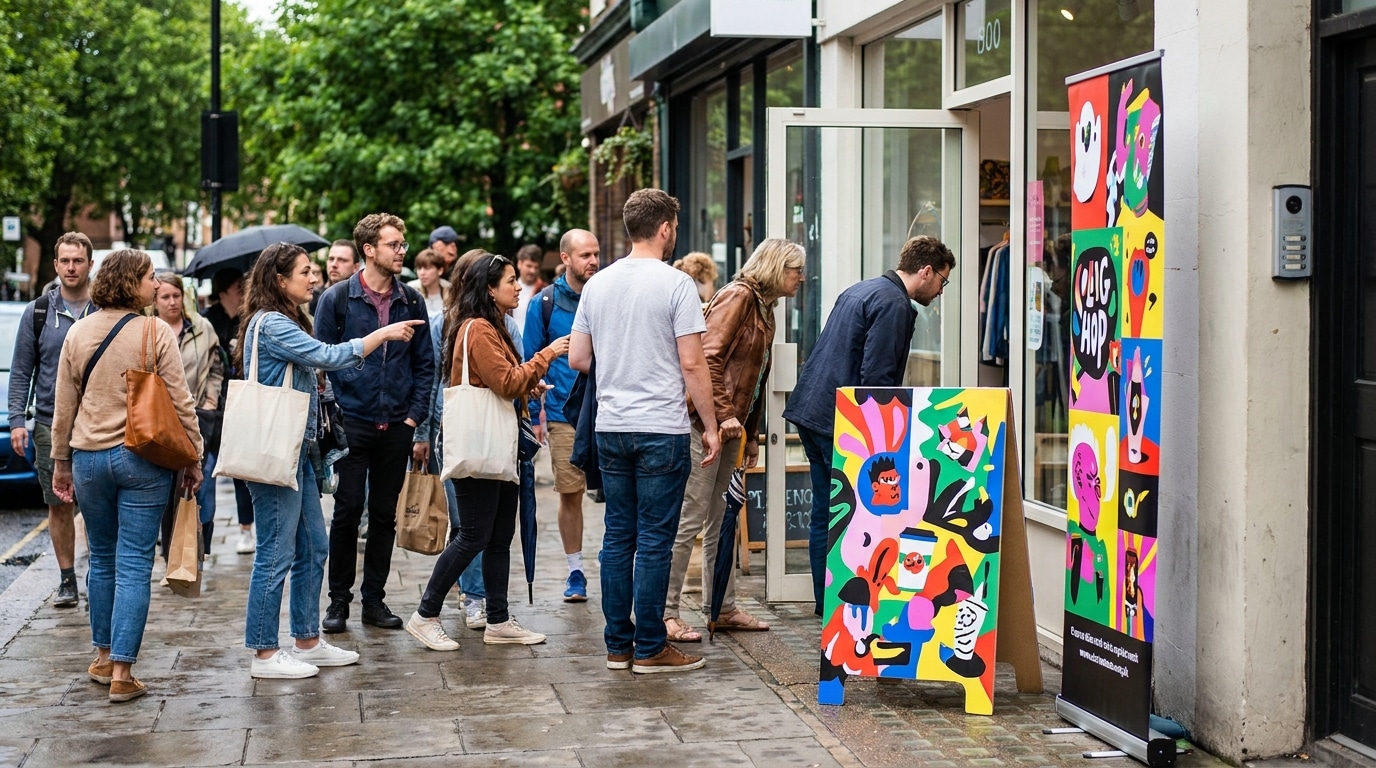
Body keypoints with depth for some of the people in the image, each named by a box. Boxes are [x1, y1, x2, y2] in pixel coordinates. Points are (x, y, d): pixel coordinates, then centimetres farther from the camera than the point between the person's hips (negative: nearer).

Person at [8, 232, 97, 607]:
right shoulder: (37, 313, 6)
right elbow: (21, 372, 8)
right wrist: (17, 419, -2)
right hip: (50, 425, 2)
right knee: (58, 505, 6)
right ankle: (67, 581, 16)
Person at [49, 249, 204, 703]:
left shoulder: (78, 333, 4)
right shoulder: (155, 332, -8)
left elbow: (64, 406, 8)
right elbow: (179, 402, -7)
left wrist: (61, 462, 18)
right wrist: (193, 459, 2)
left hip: (88, 457, 4)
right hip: (142, 458, -4)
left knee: (102, 560, 17)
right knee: (134, 566, -1)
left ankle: (103, 657, 26)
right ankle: (121, 673, -3)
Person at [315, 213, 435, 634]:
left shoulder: (411, 300, 7)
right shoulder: (337, 298, -2)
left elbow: (425, 363, 10)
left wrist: (415, 416, 1)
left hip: (396, 426, 3)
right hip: (352, 422, -3)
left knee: (385, 515, 8)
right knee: (347, 512, -1)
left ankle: (374, 599, 18)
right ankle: (338, 601, 10)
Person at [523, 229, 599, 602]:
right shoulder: (544, 303, 3)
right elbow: (531, 362, 6)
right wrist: (532, 415, 1)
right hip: (564, 415, 0)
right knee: (570, 495, 4)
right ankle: (576, 573, 16)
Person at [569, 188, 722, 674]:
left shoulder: (597, 284, 8)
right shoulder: (675, 284, -9)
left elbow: (576, 359, 11)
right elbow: (692, 364, -12)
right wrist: (711, 426, -4)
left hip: (611, 428, 6)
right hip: (661, 429, -6)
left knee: (618, 537, 10)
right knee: (654, 542, -1)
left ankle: (618, 646, 15)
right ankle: (650, 648, 4)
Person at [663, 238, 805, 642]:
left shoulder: (764, 307, 18)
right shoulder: (738, 296, -11)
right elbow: (709, 358, -20)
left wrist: (751, 436, 19)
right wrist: (724, 415, -23)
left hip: (732, 427, 10)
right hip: (706, 424, -10)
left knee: (721, 522, 14)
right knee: (689, 521, -7)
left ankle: (723, 609, 22)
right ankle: (665, 613, -2)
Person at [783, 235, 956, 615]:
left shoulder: (861, 290, 18)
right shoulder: (894, 304, -13)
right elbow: (877, 377, -19)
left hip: (811, 409, 10)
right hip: (839, 420, -10)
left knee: (825, 512, 13)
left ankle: (826, 601, 19)